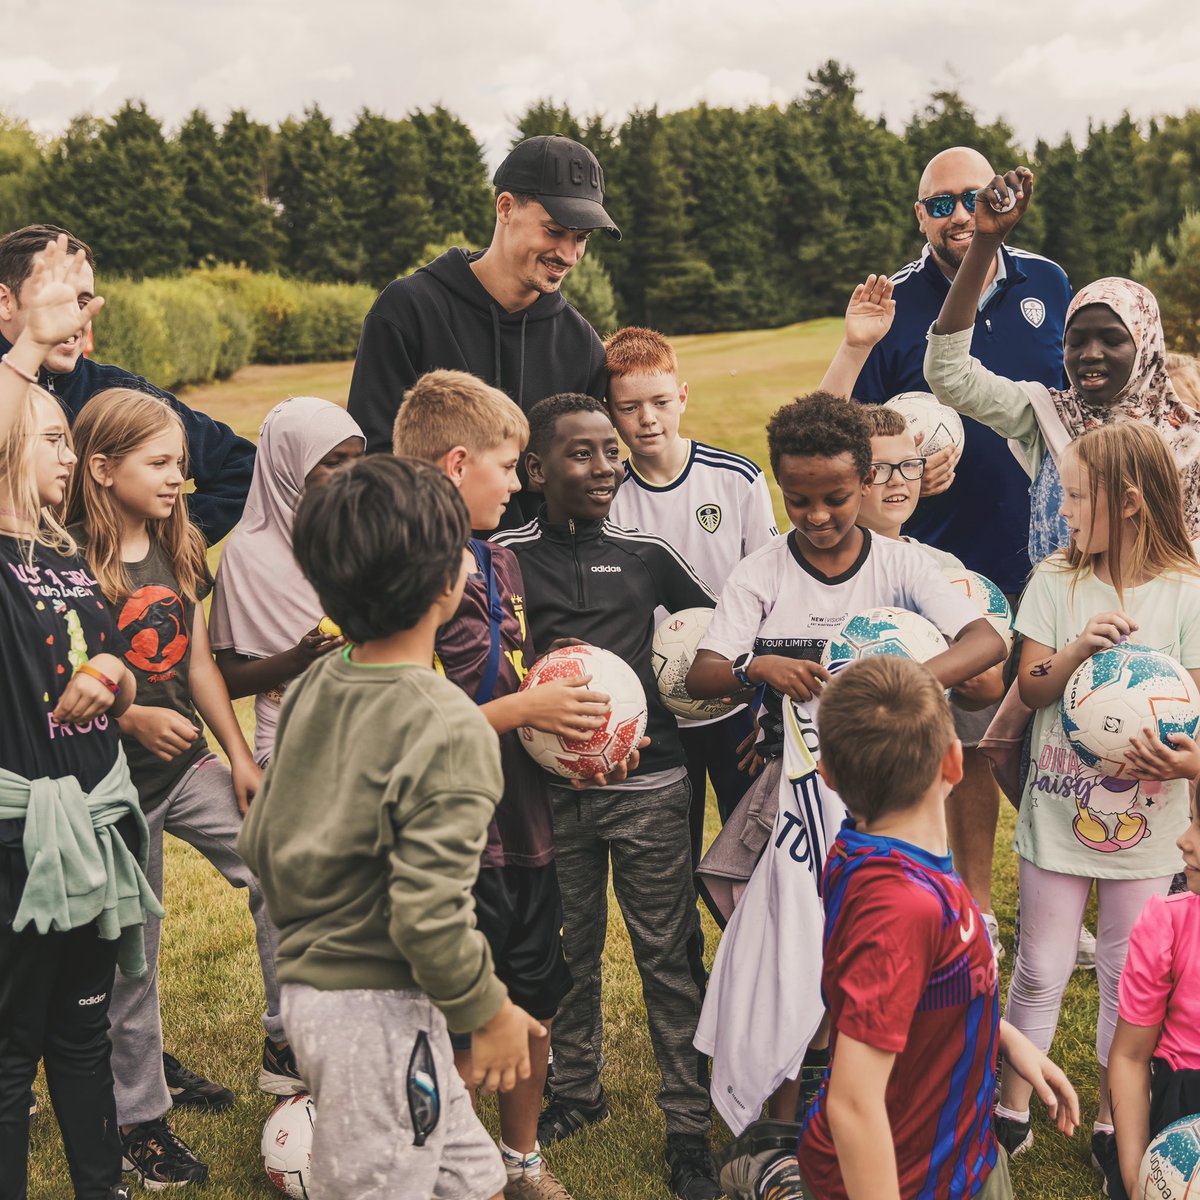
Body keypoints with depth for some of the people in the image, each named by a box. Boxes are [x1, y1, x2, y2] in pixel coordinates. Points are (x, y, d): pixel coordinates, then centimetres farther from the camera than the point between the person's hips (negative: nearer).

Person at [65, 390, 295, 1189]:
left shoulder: (179, 551, 6)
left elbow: (199, 661, 9)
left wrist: (240, 755, 5)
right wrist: (132, 716, -24)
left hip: (188, 762, 6)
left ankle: (288, 1042, 5)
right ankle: (140, 1115, 24)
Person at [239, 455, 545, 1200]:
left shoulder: (313, 687, 2)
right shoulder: (449, 729, -23)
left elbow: (260, 842, 10)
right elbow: (429, 915, -26)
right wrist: (489, 1009, -11)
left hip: (308, 982, 9)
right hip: (378, 1007, -9)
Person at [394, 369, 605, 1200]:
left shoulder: (500, 564, 10)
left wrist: (572, 714, 5)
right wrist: (524, 708, -20)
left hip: (527, 828, 8)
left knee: (534, 1008, 21)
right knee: (466, 1036, 4)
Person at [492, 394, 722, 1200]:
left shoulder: (647, 551, 2)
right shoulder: (506, 557, 0)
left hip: (647, 779, 0)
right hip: (550, 787, 1)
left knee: (668, 952, 2)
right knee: (567, 948, 13)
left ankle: (688, 1121, 12)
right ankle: (577, 1091, 33)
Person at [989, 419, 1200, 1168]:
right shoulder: (1057, 581, -3)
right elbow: (1031, 690, -3)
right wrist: (1077, 651, -23)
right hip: (1059, 812, 1)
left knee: (1130, 977, 11)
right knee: (1041, 970, 11)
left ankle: (1113, 1123, 30)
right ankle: (1013, 1111, 28)